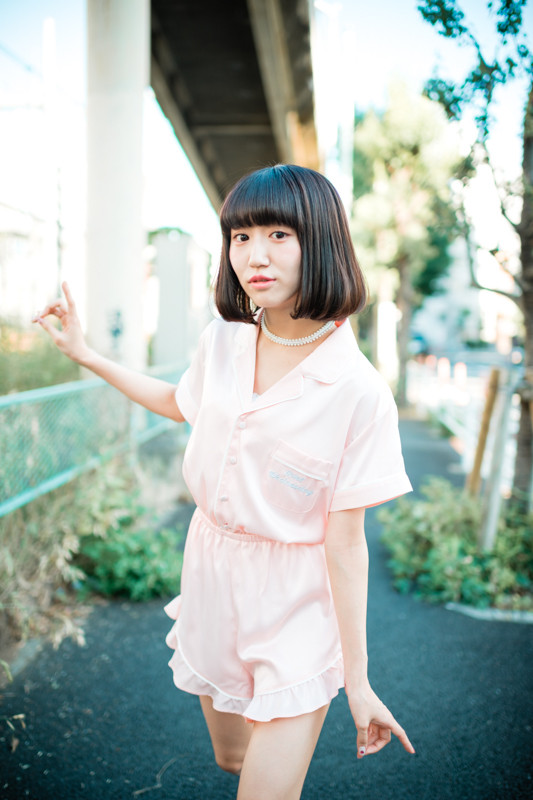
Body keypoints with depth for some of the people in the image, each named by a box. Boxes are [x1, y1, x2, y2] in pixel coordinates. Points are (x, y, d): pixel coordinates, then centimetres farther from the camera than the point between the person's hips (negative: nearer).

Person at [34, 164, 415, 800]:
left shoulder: (358, 392, -23)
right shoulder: (221, 342, -8)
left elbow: (344, 542, -18)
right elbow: (182, 404, 15)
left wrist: (358, 682, -14)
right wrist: (85, 354, 15)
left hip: (297, 608, -5)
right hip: (212, 578, 5)